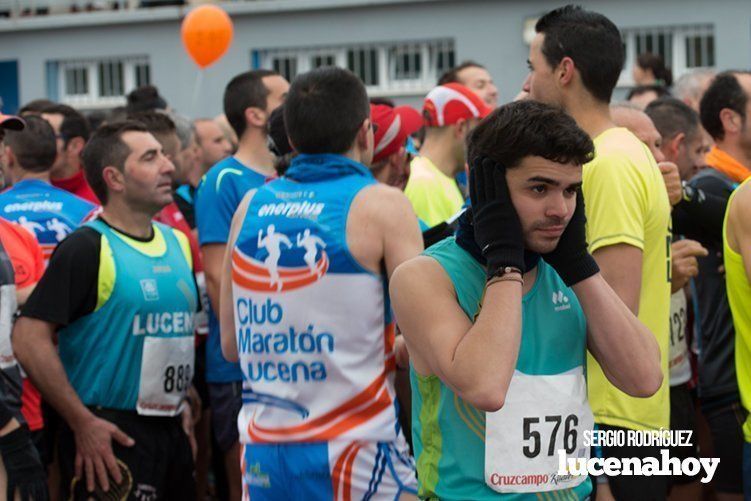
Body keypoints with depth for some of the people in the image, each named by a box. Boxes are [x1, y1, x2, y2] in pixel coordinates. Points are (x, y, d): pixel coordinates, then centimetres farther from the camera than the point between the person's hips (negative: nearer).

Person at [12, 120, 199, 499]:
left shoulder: (178, 243, 12)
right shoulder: (86, 249, -11)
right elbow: (30, 339, -18)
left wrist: (181, 401, 14)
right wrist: (82, 423, -19)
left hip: (172, 431, 7)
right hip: (108, 436, -7)